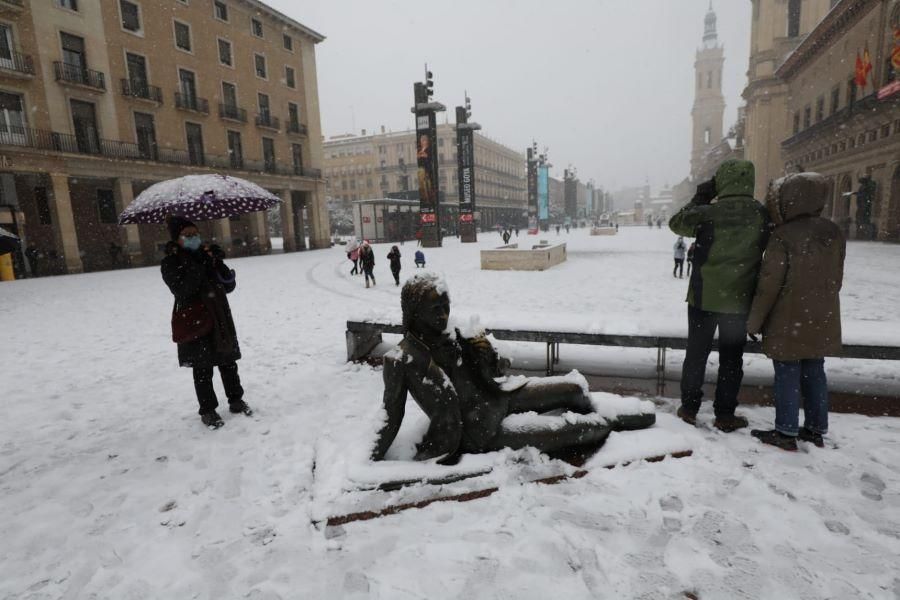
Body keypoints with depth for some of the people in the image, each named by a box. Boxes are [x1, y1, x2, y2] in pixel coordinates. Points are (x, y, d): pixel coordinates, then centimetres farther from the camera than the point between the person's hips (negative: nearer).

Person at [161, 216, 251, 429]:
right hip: (195, 322, -4)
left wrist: (220, 266, -15)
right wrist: (200, 266, -25)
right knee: (203, 369, 4)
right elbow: (181, 289, -21)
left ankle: (236, 399, 28)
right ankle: (208, 410, 17)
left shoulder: (208, 253, 7)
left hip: (220, 318, 4)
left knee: (228, 363, 13)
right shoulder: (170, 263, -5)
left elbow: (229, 286, 2)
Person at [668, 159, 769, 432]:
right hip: (739, 300, 1)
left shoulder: (708, 213, -14)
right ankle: (725, 415, 19)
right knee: (731, 358, 11)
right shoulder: (761, 215, -6)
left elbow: (676, 223, 5)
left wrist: (700, 197, 9)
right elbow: (763, 257, 4)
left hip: (704, 297, -1)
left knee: (696, 353, 12)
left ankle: (689, 408, 20)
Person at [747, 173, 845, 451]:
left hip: (789, 322, -6)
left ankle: (786, 432, 10)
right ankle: (816, 429, 26)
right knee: (814, 373, 16)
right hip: (822, 321, 7)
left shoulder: (783, 236, -17)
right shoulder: (834, 234, 5)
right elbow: (836, 278, 11)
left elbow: (769, 284, -16)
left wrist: (754, 321, -8)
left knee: (787, 375, 3)